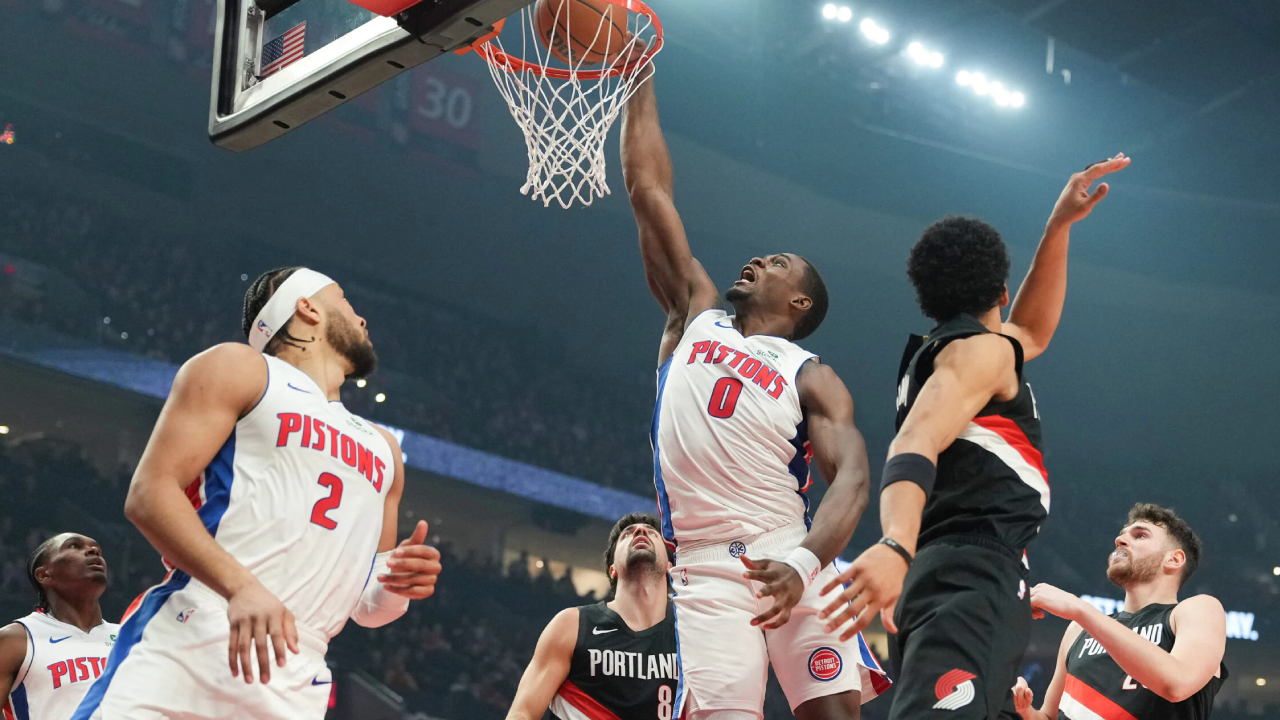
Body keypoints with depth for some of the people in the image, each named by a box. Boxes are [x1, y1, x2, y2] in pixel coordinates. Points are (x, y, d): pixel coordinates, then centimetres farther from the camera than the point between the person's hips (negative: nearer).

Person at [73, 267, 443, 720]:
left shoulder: (382, 449, 28)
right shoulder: (237, 369, 11)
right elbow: (149, 493, -3)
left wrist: (395, 588, 4)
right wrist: (240, 585, -19)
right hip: (186, 646, -5)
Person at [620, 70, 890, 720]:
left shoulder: (811, 378, 12)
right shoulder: (697, 318, 21)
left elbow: (851, 478, -5)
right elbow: (647, 187, 20)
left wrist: (805, 562, -24)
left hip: (792, 557, -1)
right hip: (705, 571, 1)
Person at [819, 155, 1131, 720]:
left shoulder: (934, 353, 30)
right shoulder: (978, 349, 2)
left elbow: (1034, 331, 48)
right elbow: (916, 445, -18)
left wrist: (1059, 223, 39)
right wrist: (895, 545, -37)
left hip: (958, 580, 10)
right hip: (972, 578, -10)